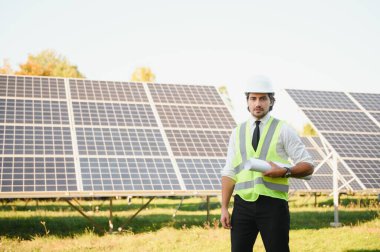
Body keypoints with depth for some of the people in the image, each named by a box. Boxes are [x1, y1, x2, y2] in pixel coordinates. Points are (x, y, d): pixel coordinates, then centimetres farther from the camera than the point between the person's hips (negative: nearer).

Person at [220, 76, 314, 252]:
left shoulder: (283, 130, 4)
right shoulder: (237, 132, 12)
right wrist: (224, 208, 3)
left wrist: (284, 171, -16)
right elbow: (229, 173, 11)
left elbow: (308, 166, 2)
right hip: (243, 203, 3)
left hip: (273, 203, -3)